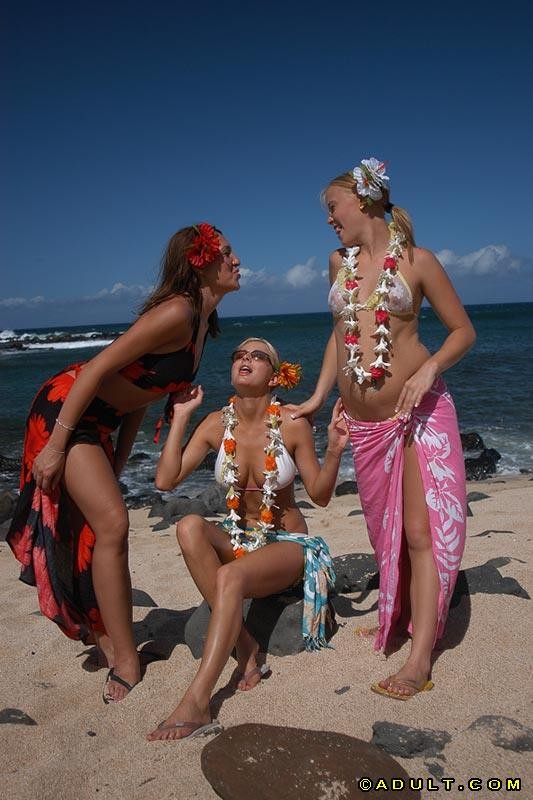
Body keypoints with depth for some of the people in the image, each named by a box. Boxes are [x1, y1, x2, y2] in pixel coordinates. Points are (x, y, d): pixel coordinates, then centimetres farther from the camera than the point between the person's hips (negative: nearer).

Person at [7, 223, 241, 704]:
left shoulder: (202, 320, 7)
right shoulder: (176, 313, -21)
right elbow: (98, 369, -24)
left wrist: (118, 460, 12)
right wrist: (56, 446, -23)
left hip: (97, 422, 9)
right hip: (64, 409, -9)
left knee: (91, 531, 17)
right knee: (112, 523, -12)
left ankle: (102, 633, 31)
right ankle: (125, 661, -3)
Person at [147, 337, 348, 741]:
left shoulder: (293, 424, -11)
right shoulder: (217, 424, -3)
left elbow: (320, 495, -6)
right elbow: (166, 480, -9)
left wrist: (334, 450, -23)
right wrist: (180, 418, -9)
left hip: (288, 544, -4)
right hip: (238, 539, 4)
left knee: (230, 576, -34)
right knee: (189, 526, -28)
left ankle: (196, 703, -31)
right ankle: (245, 645, -20)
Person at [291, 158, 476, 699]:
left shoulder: (416, 260, -2)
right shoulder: (339, 262, 12)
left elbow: (463, 331, 1)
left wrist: (429, 368, -18)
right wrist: (318, 396, 16)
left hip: (418, 411, -5)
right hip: (363, 421, 5)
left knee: (419, 529, -7)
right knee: (384, 528, 11)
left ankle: (420, 657, -2)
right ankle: (394, 619, 27)